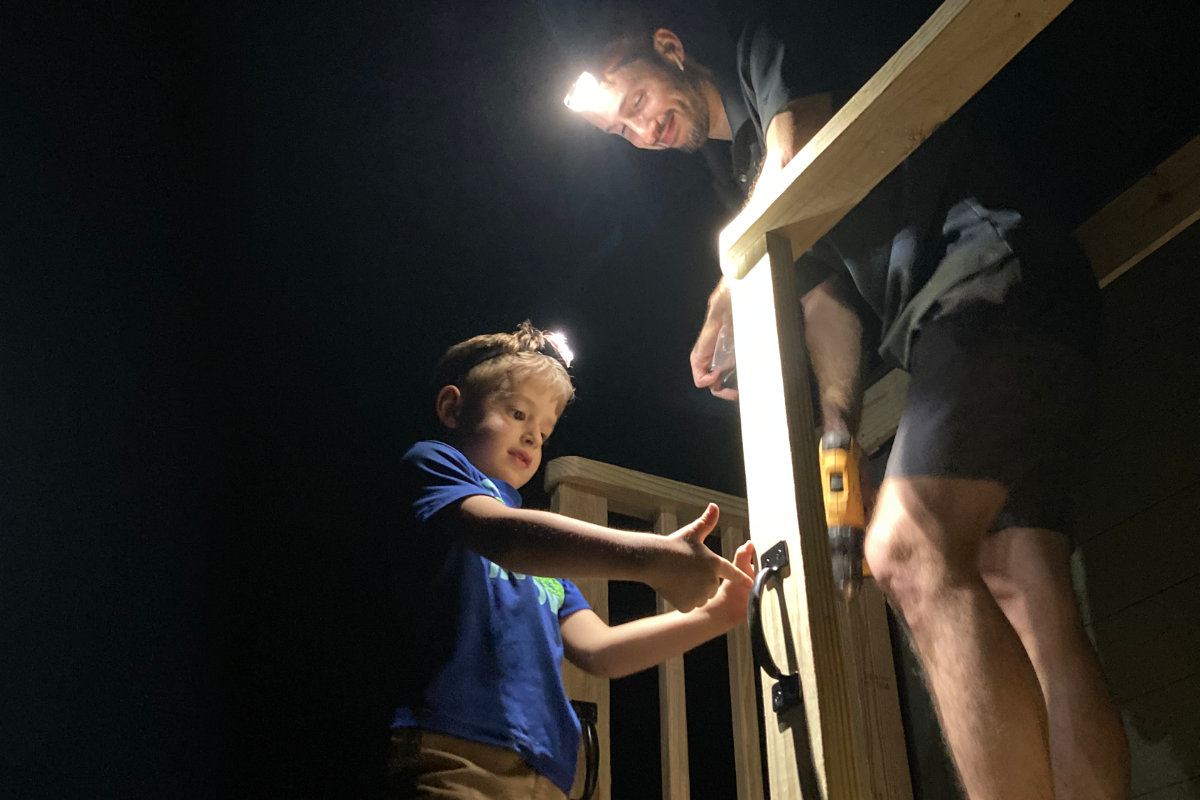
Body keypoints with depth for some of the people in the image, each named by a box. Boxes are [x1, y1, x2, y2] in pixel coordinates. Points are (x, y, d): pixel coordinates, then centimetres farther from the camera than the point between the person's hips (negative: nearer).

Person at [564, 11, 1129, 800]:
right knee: (1032, 613, -4)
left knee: (912, 551, -25)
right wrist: (835, 438, 6)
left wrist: (722, 309, 1)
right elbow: (827, 302, 20)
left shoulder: (770, 45, 10)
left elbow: (797, 170, -9)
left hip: (995, 269, -9)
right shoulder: (754, 175, 30)